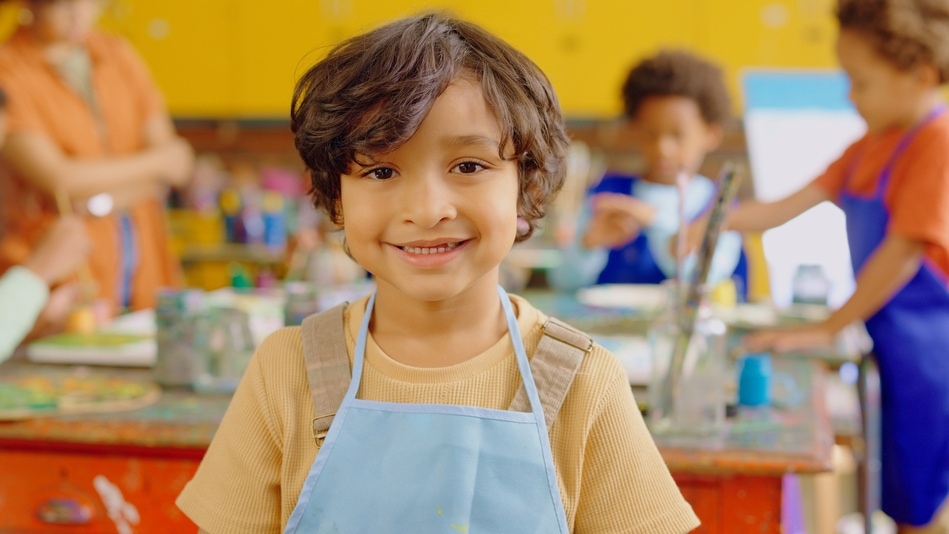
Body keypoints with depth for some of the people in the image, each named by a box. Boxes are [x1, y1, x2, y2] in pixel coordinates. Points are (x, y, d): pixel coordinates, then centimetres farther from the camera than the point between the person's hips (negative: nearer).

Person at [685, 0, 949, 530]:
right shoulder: (873, 144, 11)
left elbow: (904, 253, -19)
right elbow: (791, 206, 10)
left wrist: (827, 329, -12)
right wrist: (703, 227, 2)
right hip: (895, 347, 8)